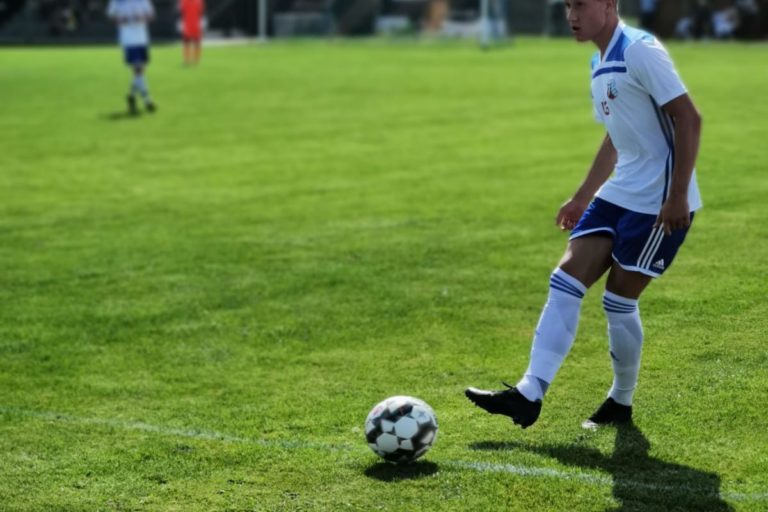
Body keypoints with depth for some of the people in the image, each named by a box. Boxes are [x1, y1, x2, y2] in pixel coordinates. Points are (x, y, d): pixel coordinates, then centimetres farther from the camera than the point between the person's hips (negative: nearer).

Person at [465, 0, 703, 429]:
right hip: (619, 195, 9)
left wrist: (678, 195, -23)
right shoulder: (600, 66, 14)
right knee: (566, 281, -1)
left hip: (660, 202, -9)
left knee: (619, 299, -3)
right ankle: (530, 394, -3)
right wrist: (584, 197, 26)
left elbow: (688, 118, -19)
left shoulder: (641, 51, -15)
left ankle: (622, 403, 17)